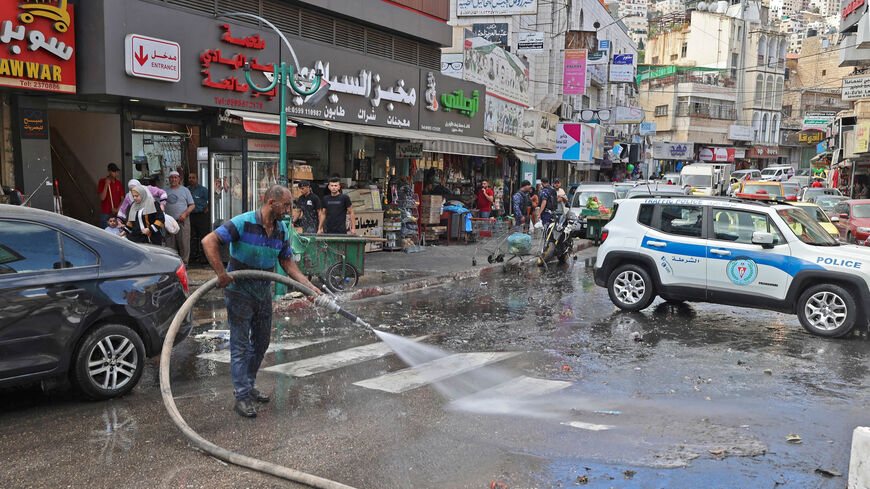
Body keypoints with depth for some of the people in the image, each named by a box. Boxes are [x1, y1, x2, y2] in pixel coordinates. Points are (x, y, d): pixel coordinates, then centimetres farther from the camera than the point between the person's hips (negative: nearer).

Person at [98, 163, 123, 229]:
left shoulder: (119, 183, 9)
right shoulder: (102, 181, -3)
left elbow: (122, 199, 9)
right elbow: (102, 198, -10)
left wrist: (117, 209, -6)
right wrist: (106, 185, -16)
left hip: (117, 213, 3)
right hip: (106, 214, -3)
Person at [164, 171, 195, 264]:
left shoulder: (185, 190, 9)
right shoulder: (165, 191, 15)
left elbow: (192, 205, 6)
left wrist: (185, 213, -10)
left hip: (182, 221, -2)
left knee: (184, 245, -5)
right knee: (170, 246, 2)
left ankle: (183, 265, 0)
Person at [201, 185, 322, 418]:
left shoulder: (282, 230, 0)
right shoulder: (243, 223, -20)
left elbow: (287, 262, 5)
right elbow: (209, 241, -24)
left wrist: (309, 286, -7)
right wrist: (221, 273, -32)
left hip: (263, 292, 7)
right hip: (239, 292, -7)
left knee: (261, 342, 15)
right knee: (240, 345, -1)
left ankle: (249, 385, 32)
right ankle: (242, 397, 7)